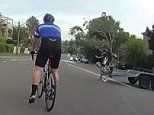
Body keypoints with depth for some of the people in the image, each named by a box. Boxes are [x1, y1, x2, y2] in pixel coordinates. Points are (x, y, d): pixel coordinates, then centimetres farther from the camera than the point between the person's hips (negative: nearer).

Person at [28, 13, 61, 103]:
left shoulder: (41, 26, 26)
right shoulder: (58, 28, 30)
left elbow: (35, 40, 35)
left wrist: (33, 50, 51)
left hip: (45, 46, -2)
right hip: (57, 48, 3)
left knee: (38, 69, -3)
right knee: (55, 71, 16)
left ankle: (33, 94, -13)